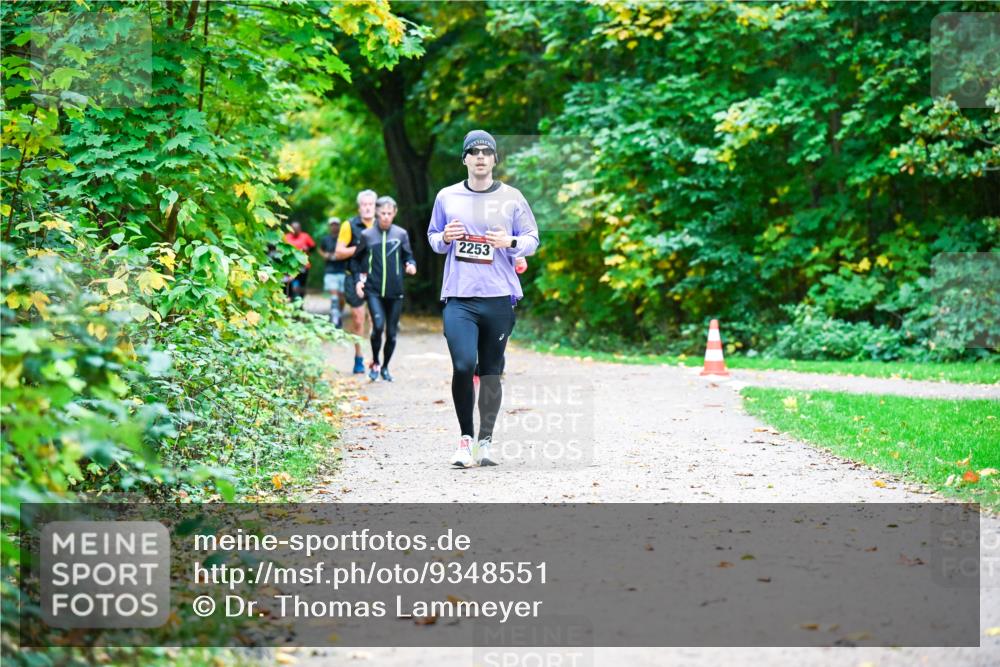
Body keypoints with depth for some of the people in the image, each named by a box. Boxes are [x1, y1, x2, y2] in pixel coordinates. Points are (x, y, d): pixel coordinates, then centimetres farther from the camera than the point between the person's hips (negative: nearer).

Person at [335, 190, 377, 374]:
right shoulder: (350, 226, 0)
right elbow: (339, 253, -3)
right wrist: (360, 247, -13)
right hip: (355, 277, -1)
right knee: (358, 320, 3)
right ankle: (358, 359, 15)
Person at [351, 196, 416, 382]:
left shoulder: (401, 234, 4)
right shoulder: (367, 235, 3)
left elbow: (408, 257, 11)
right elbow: (355, 259, 14)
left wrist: (411, 265, -11)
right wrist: (359, 278, 2)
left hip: (395, 291, 2)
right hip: (374, 290, -2)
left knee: (391, 332, 6)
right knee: (378, 325, -20)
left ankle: (385, 367, 26)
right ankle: (374, 363, 3)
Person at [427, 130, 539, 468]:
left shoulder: (512, 198, 6)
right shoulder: (447, 197, 10)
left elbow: (532, 240, 9)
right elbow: (433, 237, 20)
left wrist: (510, 243, -11)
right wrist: (445, 238, -3)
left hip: (499, 299, 0)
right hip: (459, 297, 0)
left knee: (491, 371, 4)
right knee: (463, 365, -16)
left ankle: (485, 441, 16)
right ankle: (465, 437, 0)